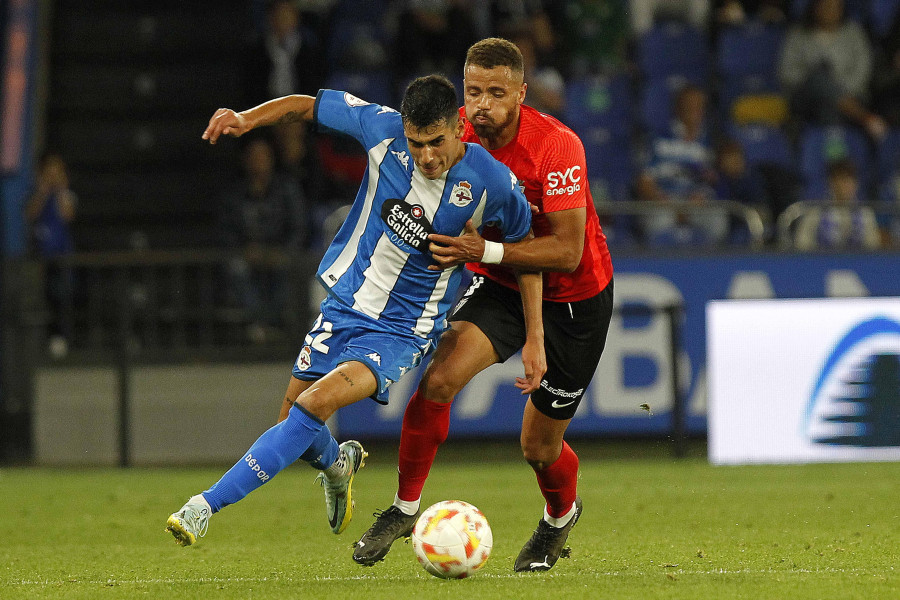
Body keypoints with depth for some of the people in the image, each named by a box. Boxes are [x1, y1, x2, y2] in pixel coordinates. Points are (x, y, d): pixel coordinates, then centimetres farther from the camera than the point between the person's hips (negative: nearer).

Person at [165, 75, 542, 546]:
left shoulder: (493, 183, -17)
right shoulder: (383, 128, -13)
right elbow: (307, 106, 2)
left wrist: (535, 340, 1)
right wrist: (248, 119, -17)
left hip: (403, 330, -4)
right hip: (344, 303, 4)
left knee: (317, 402, -24)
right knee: (294, 420, 6)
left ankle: (206, 506, -24)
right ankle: (336, 464, 44)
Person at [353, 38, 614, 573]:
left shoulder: (556, 146, -27)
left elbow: (567, 251, -28)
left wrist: (484, 251, -36)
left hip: (576, 296, -3)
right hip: (499, 286, 3)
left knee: (540, 448, 5)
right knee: (439, 378, -23)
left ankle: (562, 515, 41)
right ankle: (405, 508, -6)